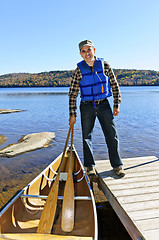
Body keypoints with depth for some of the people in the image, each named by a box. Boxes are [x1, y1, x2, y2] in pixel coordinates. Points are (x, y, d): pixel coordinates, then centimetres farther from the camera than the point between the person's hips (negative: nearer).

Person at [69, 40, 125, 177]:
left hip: (103, 104, 1)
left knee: (112, 135, 1)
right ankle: (90, 166, 20)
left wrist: (117, 104, 0)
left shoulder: (104, 65, 0)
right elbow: (73, 93, -3)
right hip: (87, 106, 0)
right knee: (86, 136, 4)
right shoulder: (79, 70, -4)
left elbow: (115, 85, 6)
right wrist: (72, 114, -6)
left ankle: (117, 165, 15)